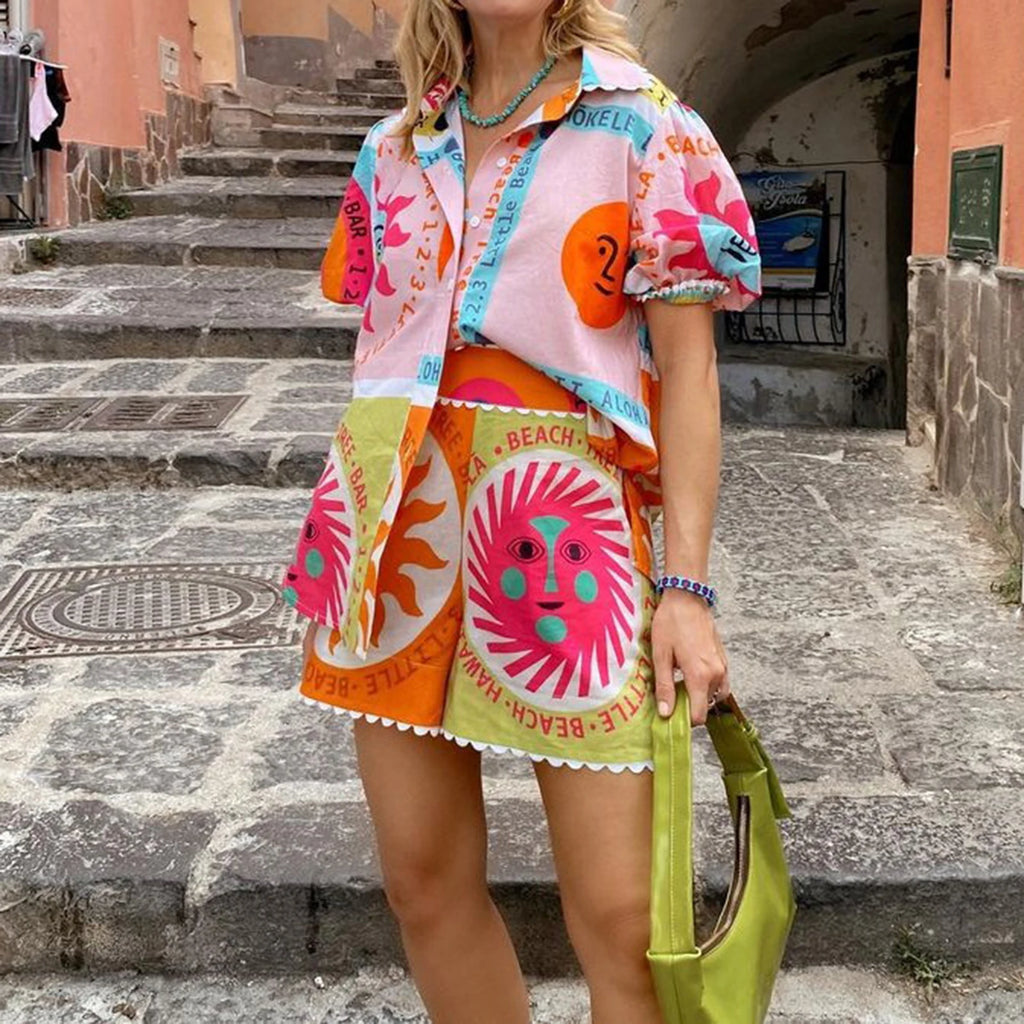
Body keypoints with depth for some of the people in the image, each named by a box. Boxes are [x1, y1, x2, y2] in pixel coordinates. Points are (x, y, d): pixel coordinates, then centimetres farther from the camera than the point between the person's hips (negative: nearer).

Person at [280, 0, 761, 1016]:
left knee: (620, 919, -5)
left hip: (564, 510, -4)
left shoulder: (646, 130, 2)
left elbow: (689, 370, -4)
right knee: (424, 882, 10)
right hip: (400, 514, 5)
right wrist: (345, 534, 16)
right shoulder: (395, 148, 15)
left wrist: (686, 586, -11)